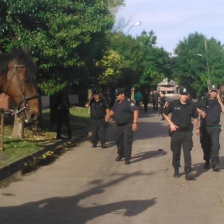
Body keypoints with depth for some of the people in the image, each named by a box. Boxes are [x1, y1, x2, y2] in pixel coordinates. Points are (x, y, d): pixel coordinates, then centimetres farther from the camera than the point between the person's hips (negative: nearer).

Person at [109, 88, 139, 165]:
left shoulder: (128, 102, -15)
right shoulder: (116, 102, 10)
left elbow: (135, 111, -22)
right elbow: (112, 110, 24)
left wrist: (135, 123, -28)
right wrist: (110, 114, 0)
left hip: (127, 125, -8)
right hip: (119, 125, 8)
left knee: (127, 141, -9)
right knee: (119, 140, 16)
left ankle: (127, 158, -4)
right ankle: (120, 154, 34)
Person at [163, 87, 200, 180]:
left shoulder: (191, 106, 3)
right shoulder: (173, 104, -2)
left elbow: (195, 117, 16)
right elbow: (165, 114, 8)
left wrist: (197, 128, 18)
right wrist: (171, 124, -2)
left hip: (187, 132, 0)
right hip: (176, 131, 0)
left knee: (187, 151, -9)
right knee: (176, 152, 8)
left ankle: (188, 172, -13)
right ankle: (176, 170, 24)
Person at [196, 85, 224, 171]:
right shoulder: (204, 101, 6)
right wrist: (200, 111, -8)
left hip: (215, 127, -1)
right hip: (204, 126, 1)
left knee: (215, 145, -13)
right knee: (205, 145, 9)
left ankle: (215, 163, -15)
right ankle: (207, 161, 25)